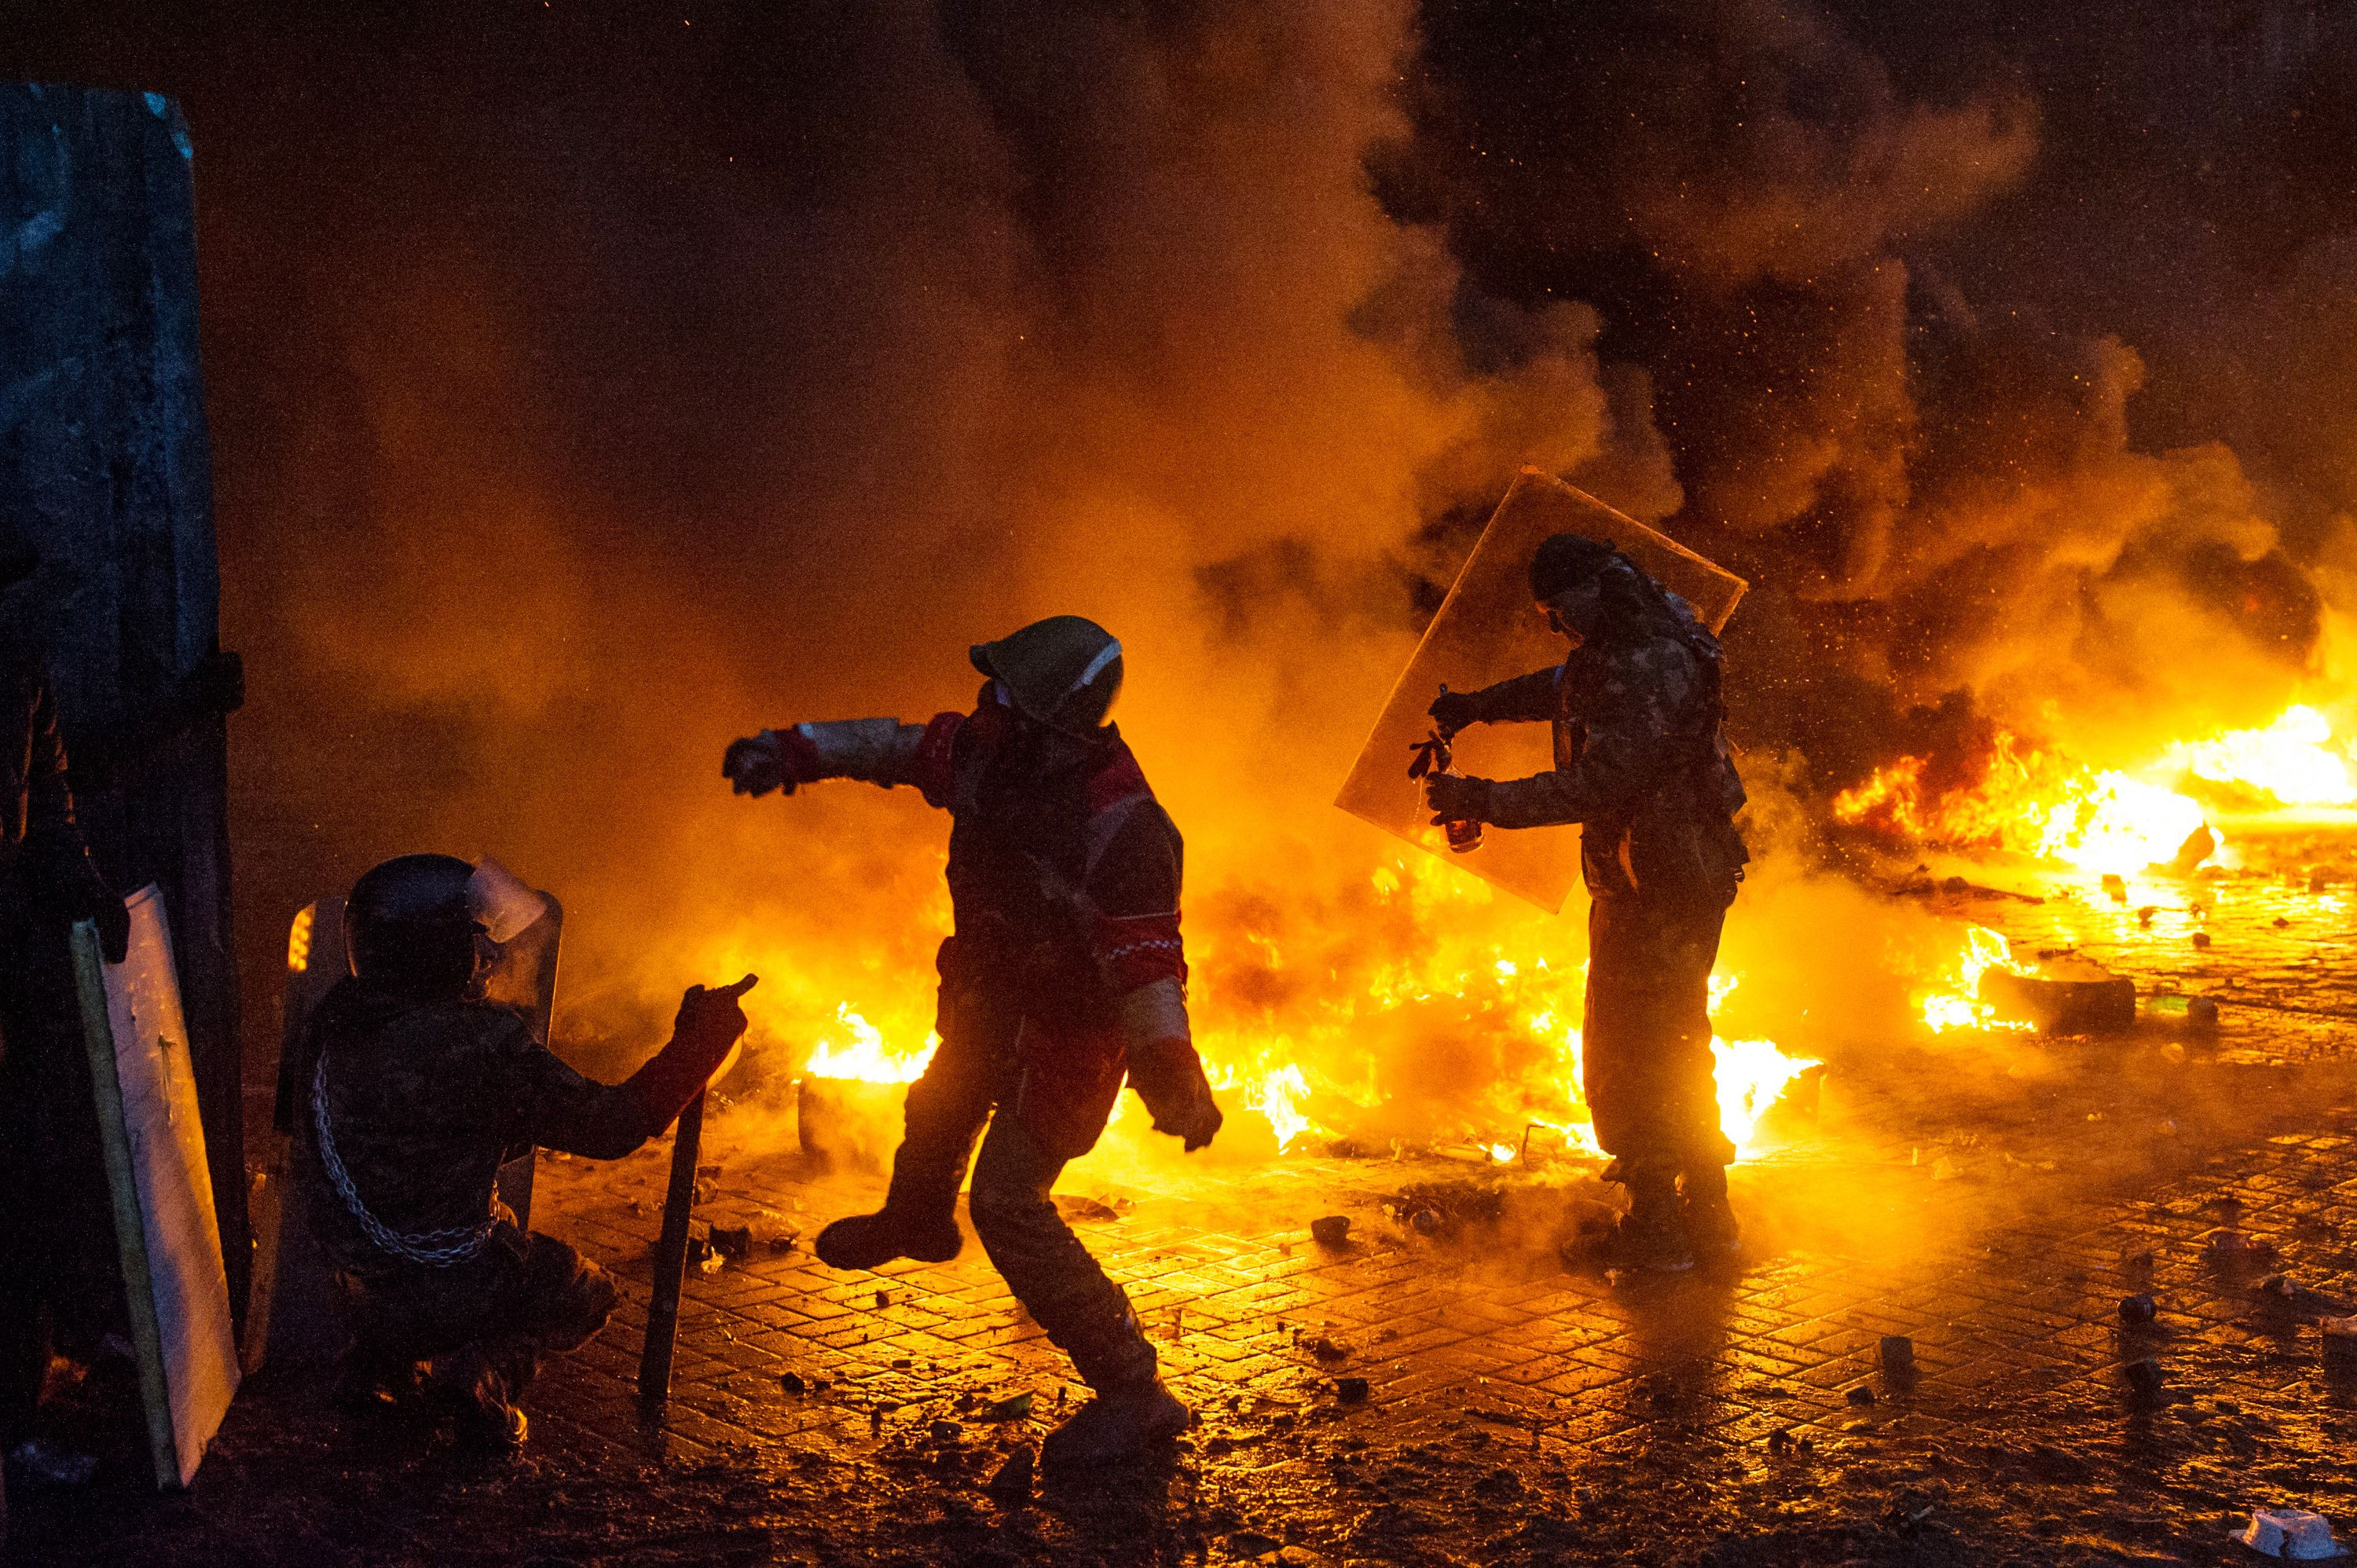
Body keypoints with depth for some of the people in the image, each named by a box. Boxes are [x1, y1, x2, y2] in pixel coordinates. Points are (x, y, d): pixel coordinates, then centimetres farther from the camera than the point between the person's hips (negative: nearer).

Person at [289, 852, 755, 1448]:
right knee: (587, 1292, 22)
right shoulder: (480, 1046, -27)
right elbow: (614, 1124, -19)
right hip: (450, 1293, -6)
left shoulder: (334, 1019, -6)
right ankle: (485, 1367, -4)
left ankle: (376, 1360, 18)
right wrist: (700, 1039, -8)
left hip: (358, 1281, 6)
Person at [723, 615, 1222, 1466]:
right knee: (938, 1112, 33)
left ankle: (1133, 1392, -7)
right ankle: (916, 1223, 68)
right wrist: (794, 750, 0)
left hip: (1069, 1027, -9)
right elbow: (899, 746, 3)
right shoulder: (991, 750, -15)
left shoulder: (1122, 827, -36)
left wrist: (1172, 1073, -46)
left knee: (1008, 1202, -14)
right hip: (993, 1001, 9)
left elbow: (1146, 963, -36)